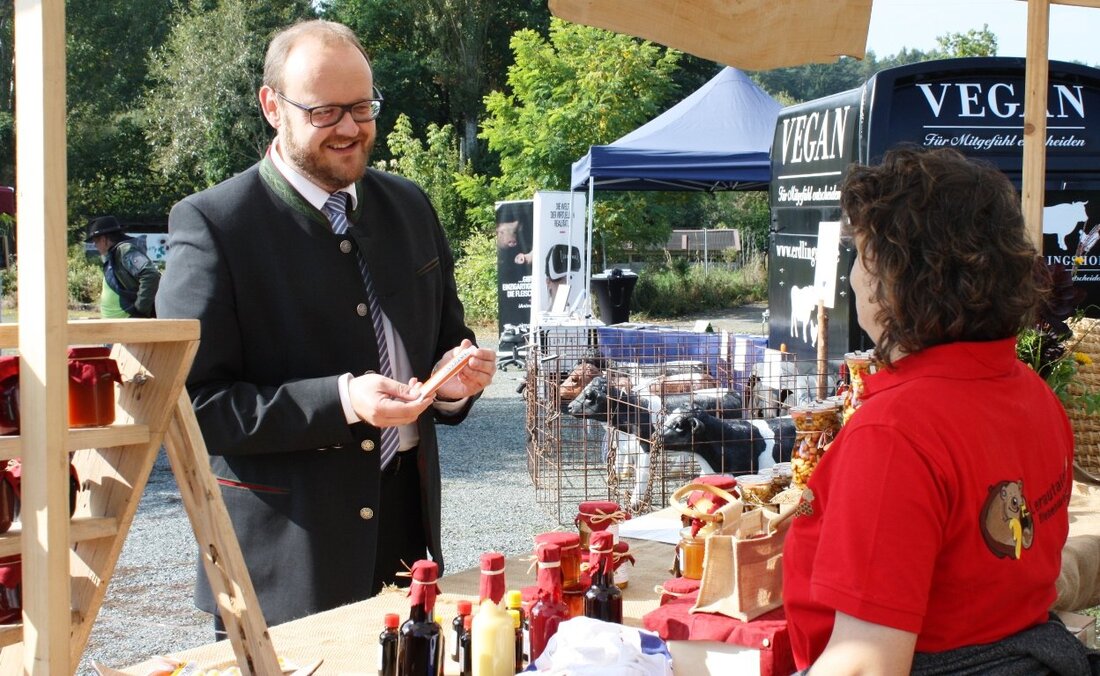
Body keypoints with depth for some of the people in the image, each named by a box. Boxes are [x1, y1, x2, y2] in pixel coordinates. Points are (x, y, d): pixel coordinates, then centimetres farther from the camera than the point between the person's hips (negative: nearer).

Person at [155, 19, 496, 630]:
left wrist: (455, 380, -5)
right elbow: (193, 405, -14)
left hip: (406, 533, 5)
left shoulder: (409, 207, 9)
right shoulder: (212, 225, -10)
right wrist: (340, 402, -23)